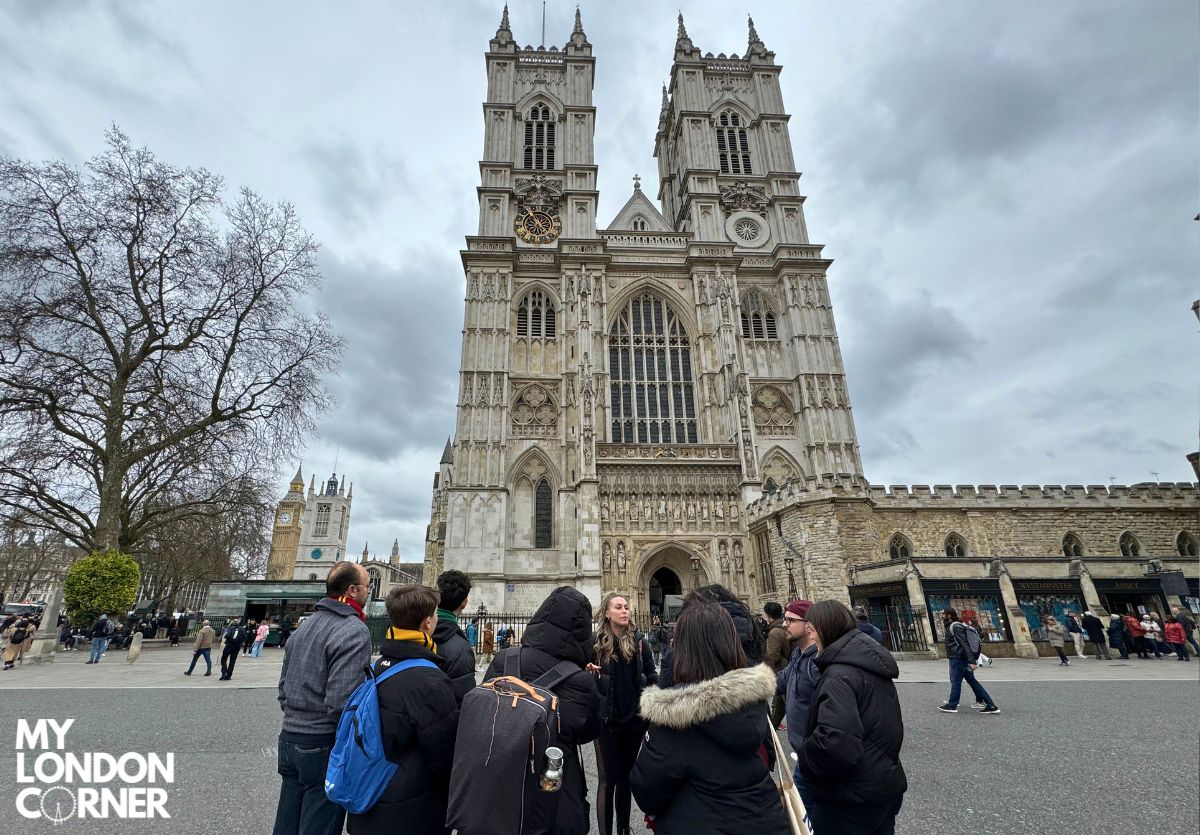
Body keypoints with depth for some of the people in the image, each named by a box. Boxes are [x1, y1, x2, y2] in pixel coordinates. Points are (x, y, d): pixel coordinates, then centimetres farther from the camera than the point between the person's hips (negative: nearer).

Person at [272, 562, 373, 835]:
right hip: (323, 746, -8)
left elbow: (284, 687, 14)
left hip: (289, 739, 8)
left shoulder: (304, 627, 8)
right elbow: (341, 702, -24)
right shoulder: (354, 631, -20)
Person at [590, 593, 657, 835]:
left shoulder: (638, 641, -1)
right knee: (607, 779, 3)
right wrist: (589, 672, -20)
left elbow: (651, 676, 3)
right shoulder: (596, 642, -6)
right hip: (606, 720, -2)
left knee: (625, 777, 16)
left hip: (634, 718, 2)